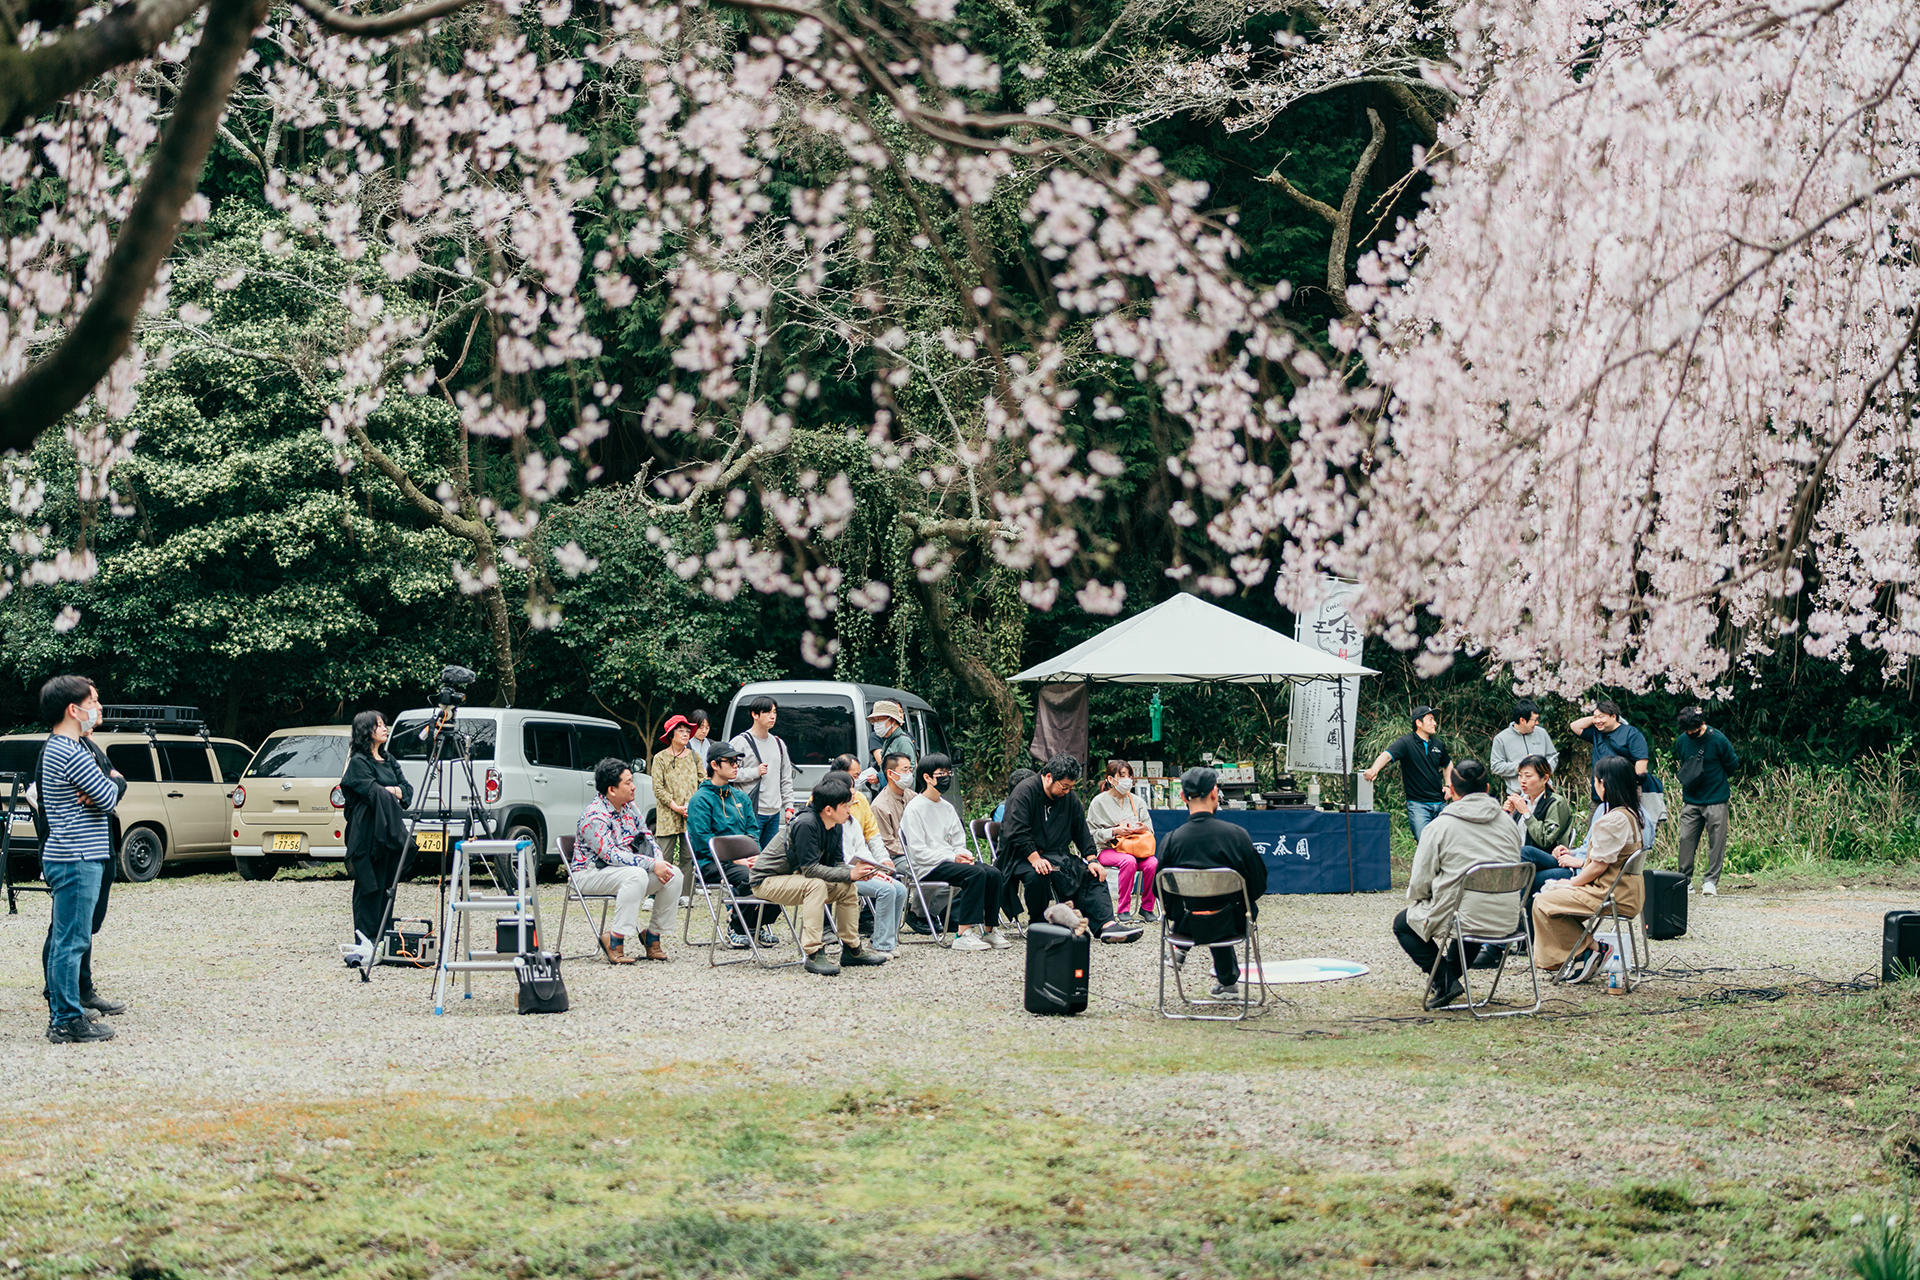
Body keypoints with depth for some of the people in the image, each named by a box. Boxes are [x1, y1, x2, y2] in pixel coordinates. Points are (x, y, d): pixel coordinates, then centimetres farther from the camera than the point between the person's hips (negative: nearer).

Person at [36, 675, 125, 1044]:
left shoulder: (58, 748, 17)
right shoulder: (72, 754, -18)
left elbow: (115, 790, 18)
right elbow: (109, 798, -15)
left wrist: (111, 786, -4)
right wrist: (112, 784, 6)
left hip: (66, 857, 11)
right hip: (77, 860, -11)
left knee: (66, 940, 14)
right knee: (72, 942, -6)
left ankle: (60, 1014, 20)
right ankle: (68, 1022, -4)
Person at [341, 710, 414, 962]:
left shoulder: (388, 760, 19)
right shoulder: (359, 762, -5)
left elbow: (408, 790, 10)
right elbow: (374, 793, -17)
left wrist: (391, 791, -9)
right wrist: (394, 792, -3)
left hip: (390, 835, 8)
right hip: (368, 835, -8)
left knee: (387, 886, 7)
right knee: (370, 887, -8)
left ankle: (383, 940, 12)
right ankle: (366, 943, -6)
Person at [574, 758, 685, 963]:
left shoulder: (630, 807, 7)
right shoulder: (594, 816, -21)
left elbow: (647, 838, 14)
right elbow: (611, 855, -28)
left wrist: (660, 861, -9)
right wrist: (652, 865, -30)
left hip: (628, 867, 8)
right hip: (590, 874, -8)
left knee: (674, 875, -10)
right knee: (636, 875, -37)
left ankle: (653, 936, -2)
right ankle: (615, 940, -32)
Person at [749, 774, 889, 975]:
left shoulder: (836, 827, -1)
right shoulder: (805, 824, -29)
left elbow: (835, 863, 4)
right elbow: (810, 869, -30)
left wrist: (858, 872, -17)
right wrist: (850, 874, -30)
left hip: (795, 876, 9)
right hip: (768, 880, -9)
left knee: (848, 887, -2)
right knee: (815, 885, -33)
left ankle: (852, 949, 8)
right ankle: (814, 954, -33)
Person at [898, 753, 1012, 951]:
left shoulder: (948, 808, 19)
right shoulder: (914, 808, -5)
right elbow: (918, 851, -12)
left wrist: (964, 855, -5)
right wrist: (952, 858, -19)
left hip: (950, 860, 7)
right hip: (927, 868, -7)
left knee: (994, 874, -17)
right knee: (976, 873, -31)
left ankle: (989, 930, -11)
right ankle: (963, 935, -34)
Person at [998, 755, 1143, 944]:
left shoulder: (1070, 798, 11)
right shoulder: (1025, 792, -11)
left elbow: (1082, 832, 16)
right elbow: (1018, 832, -20)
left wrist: (1092, 859, 0)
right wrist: (1035, 859, -31)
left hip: (1058, 855, 7)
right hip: (1022, 857, -7)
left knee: (1092, 875, -12)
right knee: (1037, 875, -38)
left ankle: (1107, 925, -26)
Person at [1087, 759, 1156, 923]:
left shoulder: (1135, 800, 13)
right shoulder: (1099, 802, 1)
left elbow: (1149, 828, 13)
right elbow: (1093, 833, -4)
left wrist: (1144, 828, -11)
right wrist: (1114, 831, -18)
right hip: (1108, 850, -4)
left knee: (1152, 863, -28)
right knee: (1129, 861, -36)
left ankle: (1147, 907, -10)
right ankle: (1124, 909, -25)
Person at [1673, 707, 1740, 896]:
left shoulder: (1718, 740, -8)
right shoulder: (1681, 741, 4)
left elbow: (1733, 766, 3)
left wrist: (1710, 776, 6)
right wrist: (1686, 782, 10)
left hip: (1715, 800, -3)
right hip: (1691, 801, 3)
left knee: (1716, 841, -3)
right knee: (1686, 839, 0)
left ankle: (1711, 881, 2)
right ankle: (1684, 880, 8)